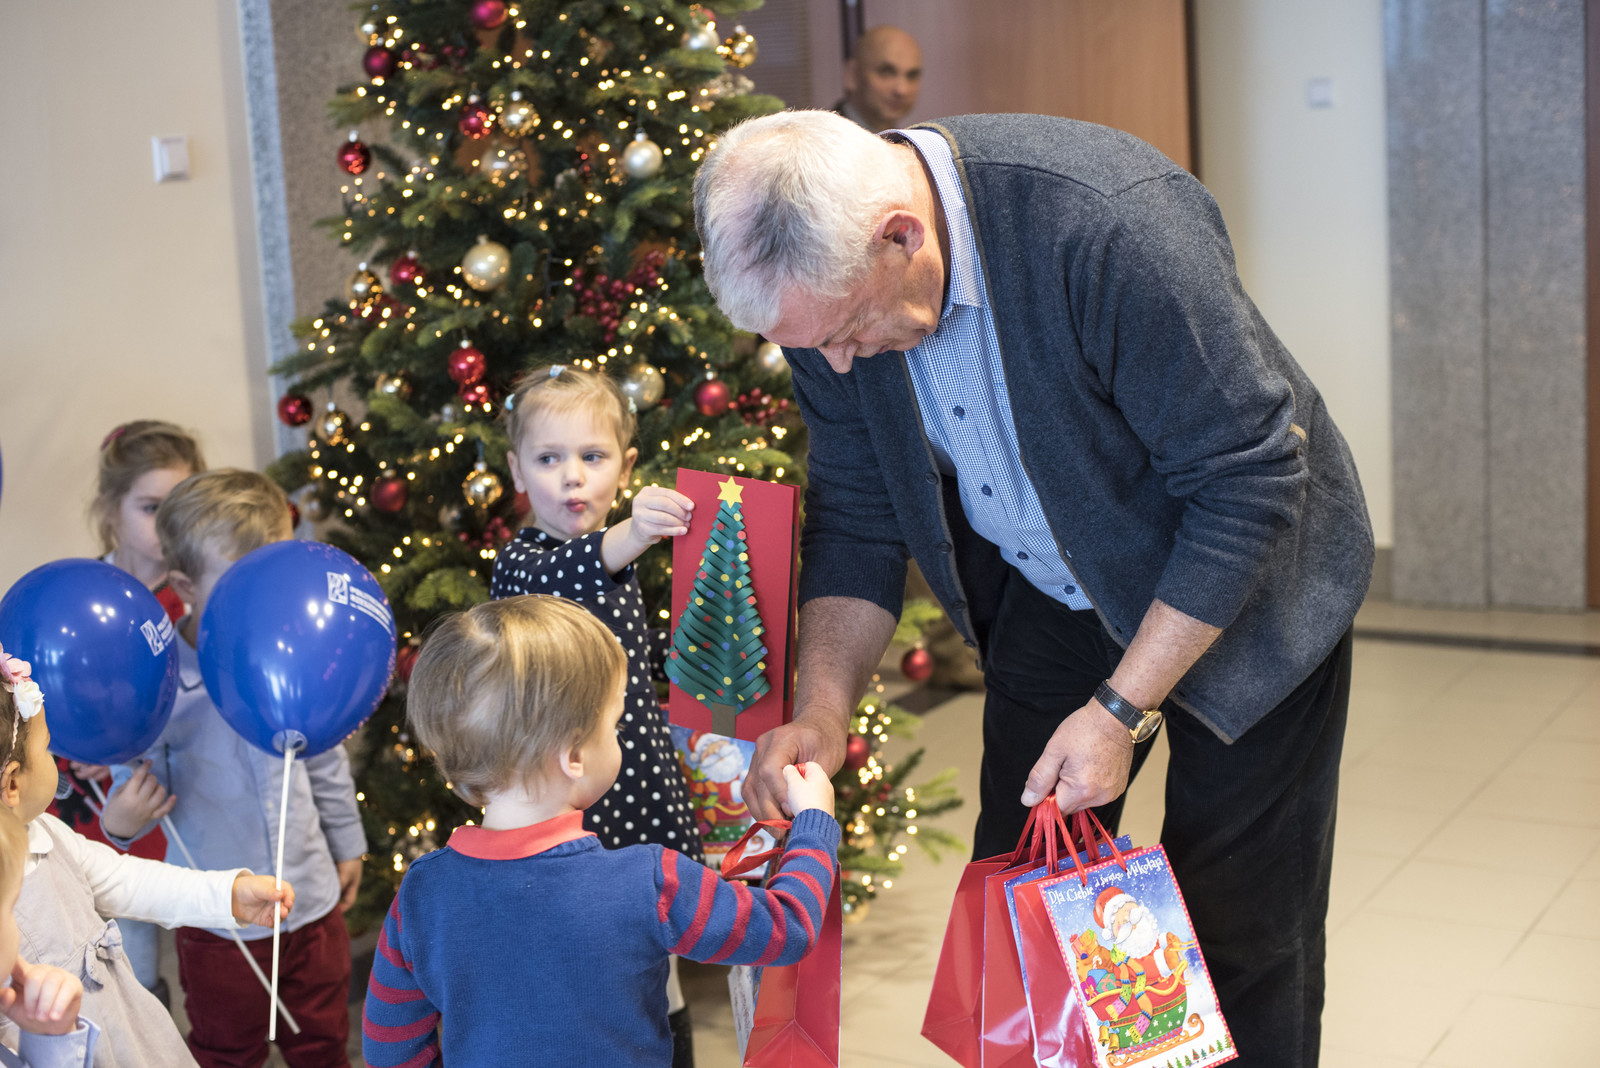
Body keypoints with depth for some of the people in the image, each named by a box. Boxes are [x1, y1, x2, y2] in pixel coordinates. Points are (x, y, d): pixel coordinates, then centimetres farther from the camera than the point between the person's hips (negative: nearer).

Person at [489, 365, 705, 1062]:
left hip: (643, 799, 7)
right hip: (568, 817, -7)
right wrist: (627, 538, -58)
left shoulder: (620, 561, 11)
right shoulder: (522, 562, -13)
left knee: (656, 995, 17)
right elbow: (564, 575, -40)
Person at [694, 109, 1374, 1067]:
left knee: (1239, 937, 2)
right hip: (1051, 596, 5)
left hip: (1242, 590, -5)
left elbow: (1250, 480, -28)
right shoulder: (824, 267, -16)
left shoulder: (1110, 224, -36)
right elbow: (858, 514, -3)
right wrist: (823, 709, -16)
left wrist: (1119, 710, -26)